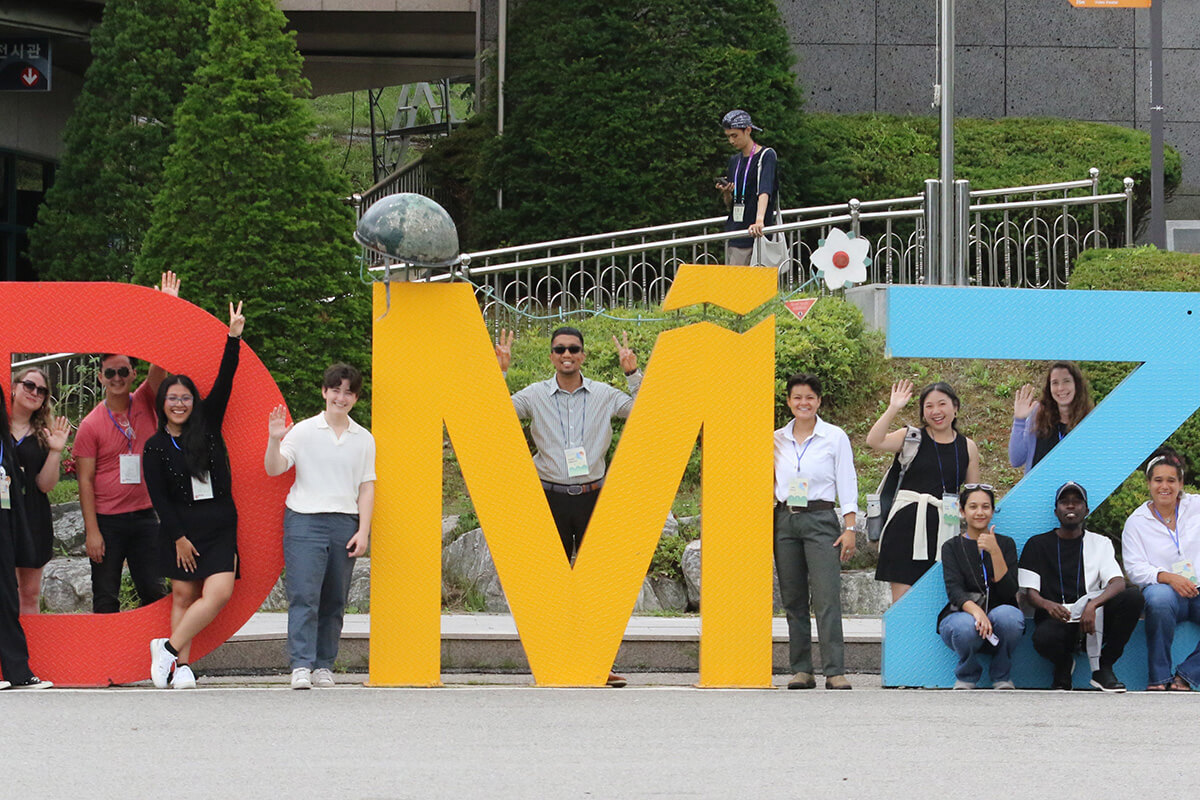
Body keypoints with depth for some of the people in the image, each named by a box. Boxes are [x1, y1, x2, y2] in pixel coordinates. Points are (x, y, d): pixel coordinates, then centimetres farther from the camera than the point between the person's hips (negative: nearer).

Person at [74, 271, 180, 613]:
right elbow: (85, 481, -5)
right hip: (106, 520, -3)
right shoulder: (91, 425, -4)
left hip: (144, 516, 3)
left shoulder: (145, 404, 5)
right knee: (106, 599, 1)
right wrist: (92, 531, -12)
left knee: (154, 592, 4)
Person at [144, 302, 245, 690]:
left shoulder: (207, 424, 7)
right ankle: (180, 664, 4)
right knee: (183, 595, -1)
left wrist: (233, 339, -11)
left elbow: (224, 382, -2)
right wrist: (178, 537, -7)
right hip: (180, 529, -1)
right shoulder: (156, 446, 2)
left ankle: (169, 648, -4)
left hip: (220, 524, 1)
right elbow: (158, 497, -1)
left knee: (219, 592, -13)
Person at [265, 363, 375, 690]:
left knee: (334, 601, 4)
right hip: (305, 520, -3)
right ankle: (301, 666, -16)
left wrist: (363, 531, 3)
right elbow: (274, 469, -5)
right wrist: (274, 440, -23)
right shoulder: (302, 432, 2)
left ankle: (324, 666, 10)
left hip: (345, 524, 3)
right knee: (304, 596, -13)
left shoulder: (364, 439, 11)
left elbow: (366, 488, 11)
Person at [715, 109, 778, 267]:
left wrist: (759, 220, -38)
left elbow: (764, 190, -23)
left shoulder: (766, 156, -6)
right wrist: (726, 193, -4)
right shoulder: (734, 161, 16)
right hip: (734, 230, 7)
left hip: (753, 233, -7)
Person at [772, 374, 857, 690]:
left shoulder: (835, 438, 3)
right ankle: (801, 670, 7)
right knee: (793, 600, 3)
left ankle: (835, 671, -15)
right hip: (784, 520, 4)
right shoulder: (777, 440, 11)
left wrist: (849, 528, -5)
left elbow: (847, 484, 1)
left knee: (827, 598, -12)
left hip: (821, 519, -4)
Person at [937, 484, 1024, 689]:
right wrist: (975, 611, -33)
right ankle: (966, 678, -4)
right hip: (960, 616, -1)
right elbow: (954, 590, -11)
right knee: (966, 626, -38)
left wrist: (995, 552, -17)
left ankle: (1002, 677, -8)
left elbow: (1009, 592, -5)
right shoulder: (952, 547, 7)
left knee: (1008, 615, -35)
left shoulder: (1006, 544, 9)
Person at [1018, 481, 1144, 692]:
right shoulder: (1038, 544, 11)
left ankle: (1103, 667, -14)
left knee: (1133, 596, -28)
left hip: (1093, 620, 2)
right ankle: (1063, 664, 1)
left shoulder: (1100, 543, 13)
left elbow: (1118, 583, -4)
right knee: (1043, 638, -40)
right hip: (1055, 619, -2)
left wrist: (1093, 605, -26)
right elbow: (1031, 592, 4)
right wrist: (1048, 605, -23)